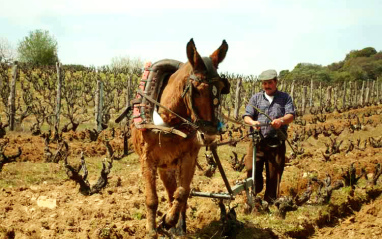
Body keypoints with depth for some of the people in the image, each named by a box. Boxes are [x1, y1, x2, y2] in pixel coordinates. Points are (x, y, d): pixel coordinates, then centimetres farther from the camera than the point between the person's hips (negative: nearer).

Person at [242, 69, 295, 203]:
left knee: (274, 173, -1)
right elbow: (246, 116, 7)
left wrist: (281, 120, -23)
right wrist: (253, 122, -17)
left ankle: (270, 201, 9)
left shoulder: (285, 98, 14)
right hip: (258, 141, 1)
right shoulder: (256, 98, 18)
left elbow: (291, 116, 0)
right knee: (251, 168, -14)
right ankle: (255, 191, 7)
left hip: (277, 143, -1)